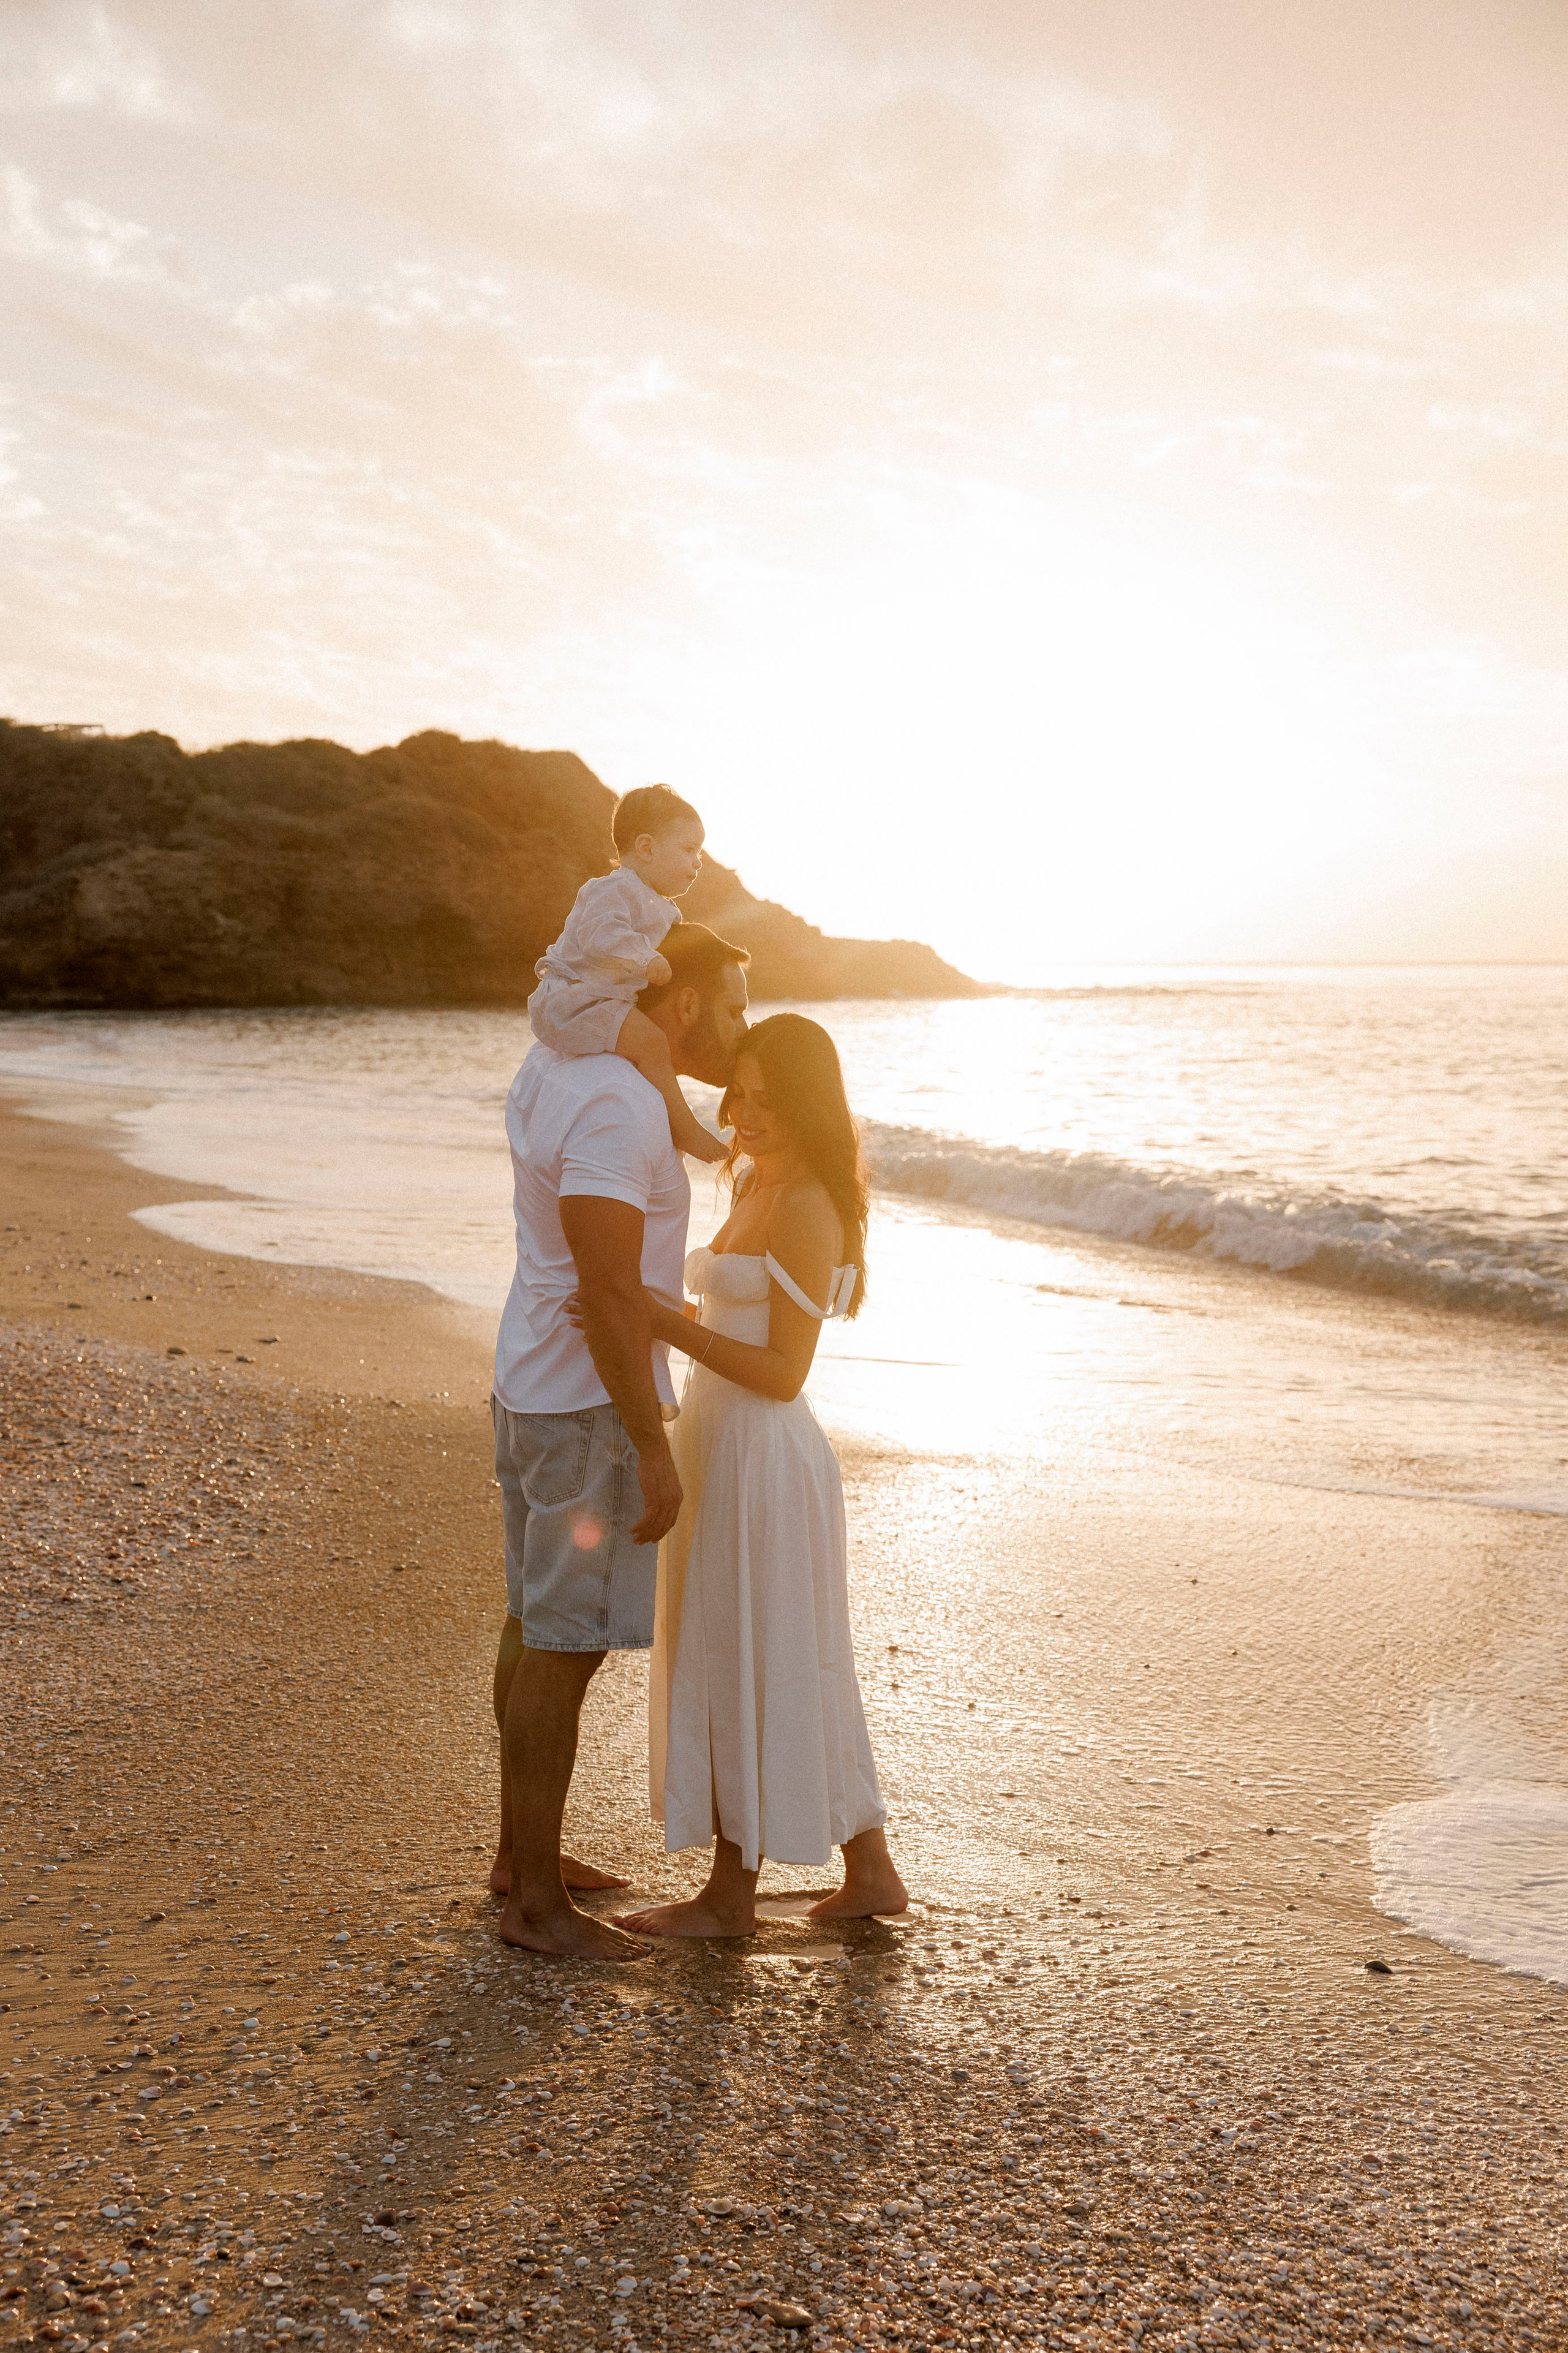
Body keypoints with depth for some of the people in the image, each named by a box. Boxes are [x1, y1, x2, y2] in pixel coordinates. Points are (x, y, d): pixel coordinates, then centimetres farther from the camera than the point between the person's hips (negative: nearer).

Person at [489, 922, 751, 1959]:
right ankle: (536, 1901, 10)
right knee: (565, 1647, -1)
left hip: (532, 1387, 10)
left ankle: (522, 1850, 32)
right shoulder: (616, 1111, -23)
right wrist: (654, 1449, -23)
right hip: (590, 1407, -10)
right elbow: (612, 1292, -27)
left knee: (539, 1624, 18)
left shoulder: (557, 1063, 6)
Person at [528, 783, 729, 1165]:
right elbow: (600, 935, -32)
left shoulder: (662, 909, 19)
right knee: (650, 1042, -27)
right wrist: (647, 960, -35)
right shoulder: (611, 891, -15)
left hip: (605, 1001, 11)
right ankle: (684, 1129, -21)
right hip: (572, 1001, -11)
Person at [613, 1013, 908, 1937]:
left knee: (746, 1667, 3)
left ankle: (733, 1893, 18)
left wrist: (666, 1323, -24)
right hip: (728, 1446, 10)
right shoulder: (759, 1187, 12)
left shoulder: (810, 1208, -17)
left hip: (762, 1455, -10)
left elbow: (782, 1373, -19)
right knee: (793, 1671, 16)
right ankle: (870, 1870, 27)